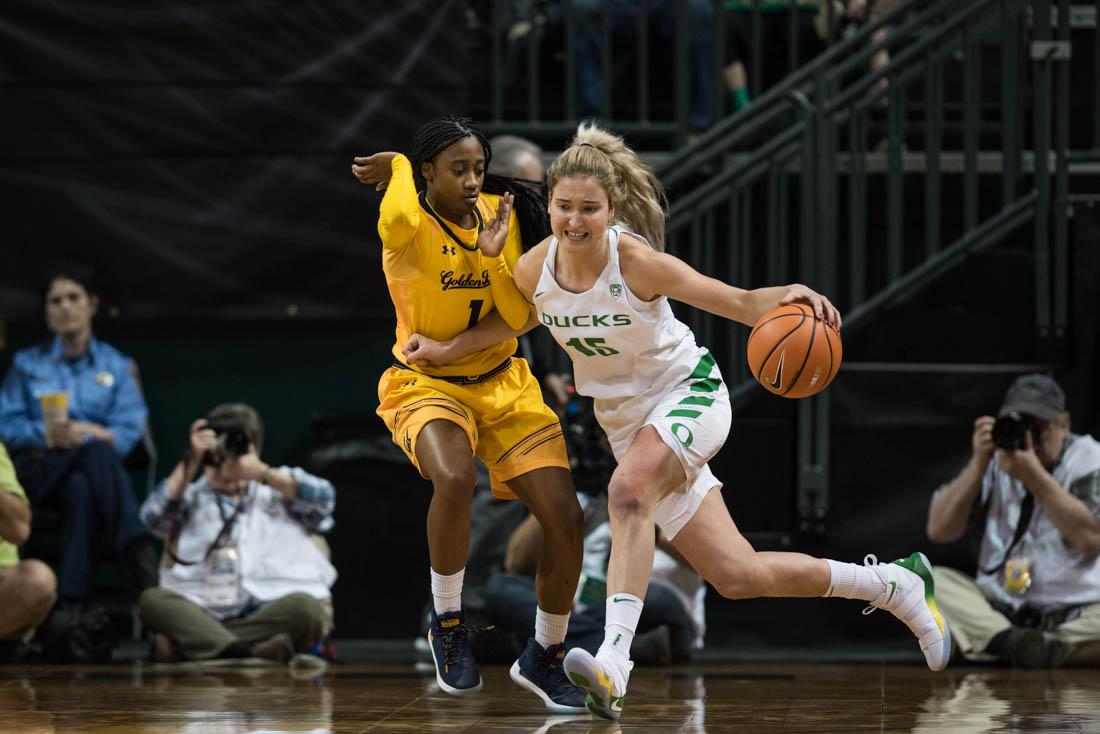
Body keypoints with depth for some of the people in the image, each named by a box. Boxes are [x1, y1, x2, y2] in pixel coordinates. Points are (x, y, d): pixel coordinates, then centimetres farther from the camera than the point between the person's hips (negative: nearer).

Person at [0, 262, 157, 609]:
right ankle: (138, 554, -59)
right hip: (40, 470, -1)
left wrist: (87, 433, -17)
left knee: (82, 489, -41)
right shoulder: (28, 363, 20)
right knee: (97, 451, -39)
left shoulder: (116, 366, 18)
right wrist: (46, 434, -14)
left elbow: (128, 432, 3)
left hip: (93, 467, 1)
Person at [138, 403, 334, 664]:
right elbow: (154, 515, 2)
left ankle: (180, 645, -35)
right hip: (201, 616, 1)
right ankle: (246, 650, -46)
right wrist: (191, 461, -5)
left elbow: (323, 497, 1)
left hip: (266, 614, -1)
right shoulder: (191, 499, 23)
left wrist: (262, 473, -7)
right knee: (152, 600, -27)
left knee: (305, 606, -32)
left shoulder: (276, 495, 20)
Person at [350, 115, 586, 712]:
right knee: (454, 479, -37)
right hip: (426, 385, -5)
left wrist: (495, 257, -17)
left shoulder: (498, 215, 1)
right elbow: (399, 220, -43)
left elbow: (521, 318, -2)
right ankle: (447, 623, -12)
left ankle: (543, 658, 17)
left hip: (503, 385, 5)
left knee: (566, 519, -6)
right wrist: (397, 169, -22)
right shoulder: (409, 225, -14)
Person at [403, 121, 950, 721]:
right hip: (625, 420, 5)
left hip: (690, 397, -5)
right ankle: (895, 585, 23)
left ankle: (613, 665, -45)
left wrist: (787, 297, -40)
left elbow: (739, 303, -21)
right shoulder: (534, 270, -10)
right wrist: (449, 348, 6)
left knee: (628, 492, -37)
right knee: (736, 576, 3)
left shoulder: (635, 260, -24)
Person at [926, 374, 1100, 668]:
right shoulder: (994, 462, 8)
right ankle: (1009, 639, -42)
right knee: (936, 581, -21)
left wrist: (1034, 476, -19)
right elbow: (939, 530, 1)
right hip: (999, 609, 3)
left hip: (1076, 615, -3)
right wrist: (979, 464, -8)